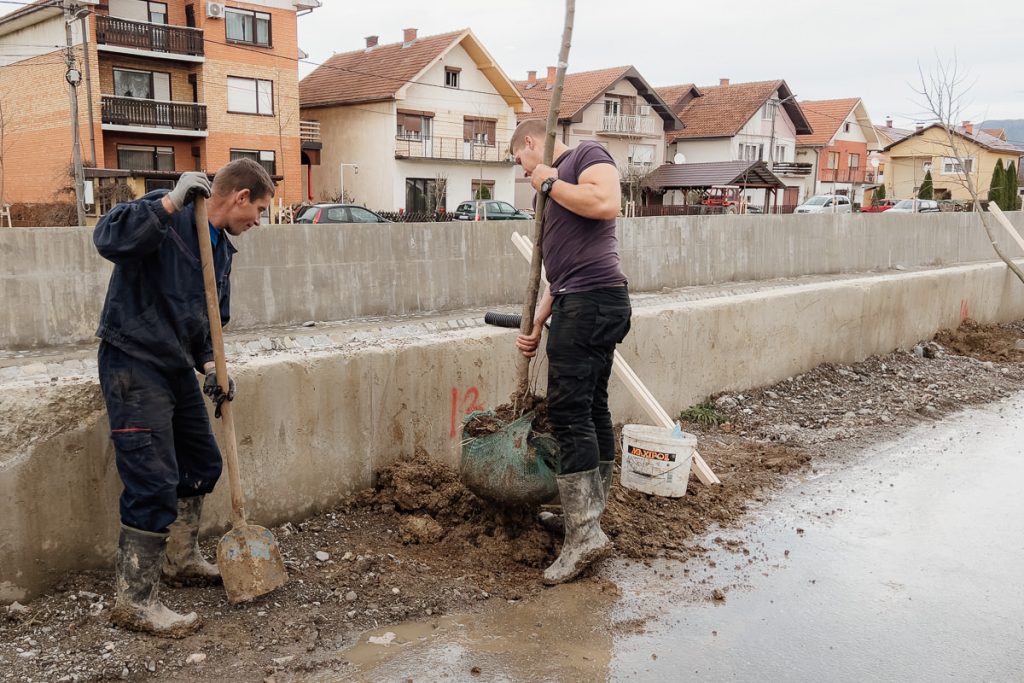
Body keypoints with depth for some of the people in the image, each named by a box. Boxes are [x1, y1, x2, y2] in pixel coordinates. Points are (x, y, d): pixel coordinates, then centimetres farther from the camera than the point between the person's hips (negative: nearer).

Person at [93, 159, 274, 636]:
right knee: (155, 484, -10)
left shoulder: (221, 248, 12)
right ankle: (134, 601, 3)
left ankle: (181, 560, 38)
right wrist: (170, 202, -33)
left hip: (176, 366, 9)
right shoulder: (169, 216, -14)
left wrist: (208, 364, 2)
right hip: (133, 363, -9)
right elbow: (108, 239, -33)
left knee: (202, 464, 18)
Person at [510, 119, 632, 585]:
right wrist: (537, 325, 19)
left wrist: (549, 182, -7)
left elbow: (607, 202, -21)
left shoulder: (586, 155, 1)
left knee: (569, 413, -12)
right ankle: (590, 516, 20)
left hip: (592, 301, -10)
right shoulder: (553, 190, 26)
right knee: (591, 410, 12)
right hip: (578, 305, 10)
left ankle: (584, 535, -9)